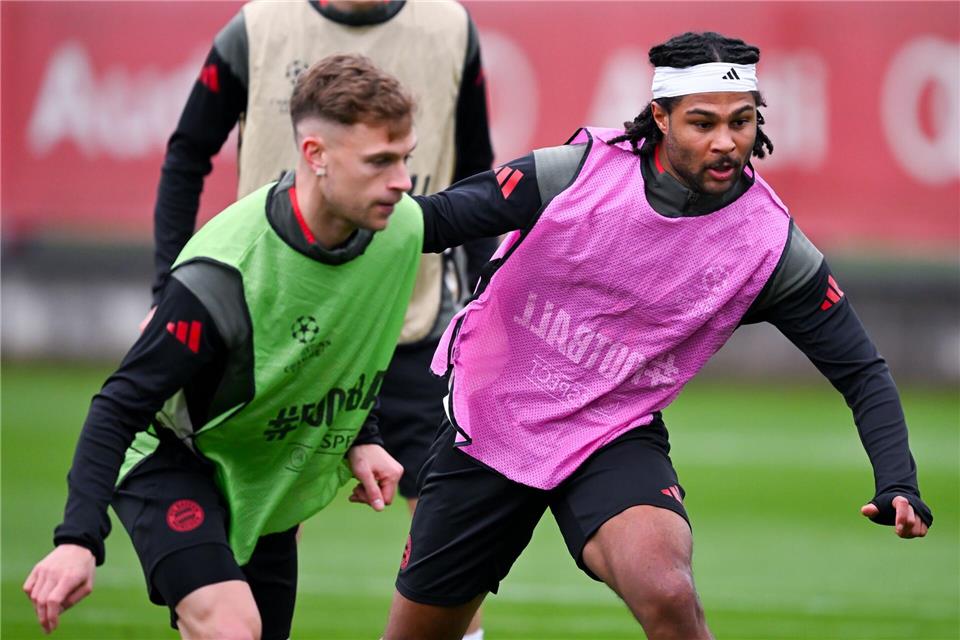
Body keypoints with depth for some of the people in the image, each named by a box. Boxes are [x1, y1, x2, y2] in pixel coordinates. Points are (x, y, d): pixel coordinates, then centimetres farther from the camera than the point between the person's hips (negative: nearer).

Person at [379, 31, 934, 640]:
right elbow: (437, 219, -8)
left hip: (616, 441, -1)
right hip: (487, 424, 1)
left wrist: (898, 486, -21)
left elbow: (861, 370, -7)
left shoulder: (771, 240, -13)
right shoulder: (574, 172, -17)